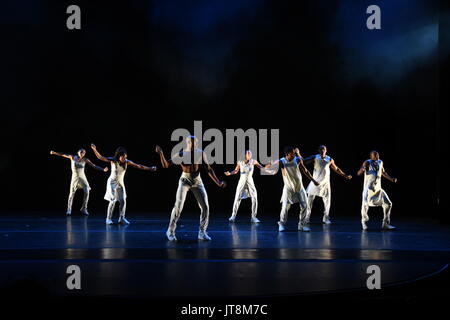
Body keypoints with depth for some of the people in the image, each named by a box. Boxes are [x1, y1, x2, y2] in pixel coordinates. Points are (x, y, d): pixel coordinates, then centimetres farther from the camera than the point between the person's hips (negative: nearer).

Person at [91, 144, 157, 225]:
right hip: (112, 182, -4)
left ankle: (122, 218, 11)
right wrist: (95, 150, -37)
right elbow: (101, 157, -22)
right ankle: (108, 218, -2)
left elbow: (138, 166, -4)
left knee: (123, 201, -3)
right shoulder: (113, 160, -16)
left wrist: (149, 169, -5)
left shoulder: (127, 162, -9)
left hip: (121, 183, 4)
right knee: (113, 200, -14)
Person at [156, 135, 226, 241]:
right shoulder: (181, 155, -11)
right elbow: (165, 165, -13)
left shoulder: (201, 153, -5)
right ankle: (171, 231, 2)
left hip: (197, 181, 3)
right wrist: (161, 154, -30)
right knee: (178, 206, -15)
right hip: (185, 181, -3)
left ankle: (202, 232, 5)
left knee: (205, 206, -8)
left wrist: (218, 182, -7)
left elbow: (208, 169, -1)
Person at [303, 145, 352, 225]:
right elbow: (304, 161, -14)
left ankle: (326, 218, 15)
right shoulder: (315, 158, -5)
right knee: (310, 199, -5)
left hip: (325, 182, 2)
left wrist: (345, 175, 18)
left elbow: (336, 169, 14)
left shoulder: (330, 159, 1)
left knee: (327, 200, 3)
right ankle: (306, 217, 3)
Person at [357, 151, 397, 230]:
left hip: (378, 189, 5)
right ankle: (364, 223, 7)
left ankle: (385, 224, 10)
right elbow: (359, 173, -19)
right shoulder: (367, 163, -10)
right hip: (369, 188, -5)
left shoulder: (380, 162, 6)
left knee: (388, 204, -1)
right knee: (365, 204, -17)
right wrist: (363, 169, -41)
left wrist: (391, 179, 11)